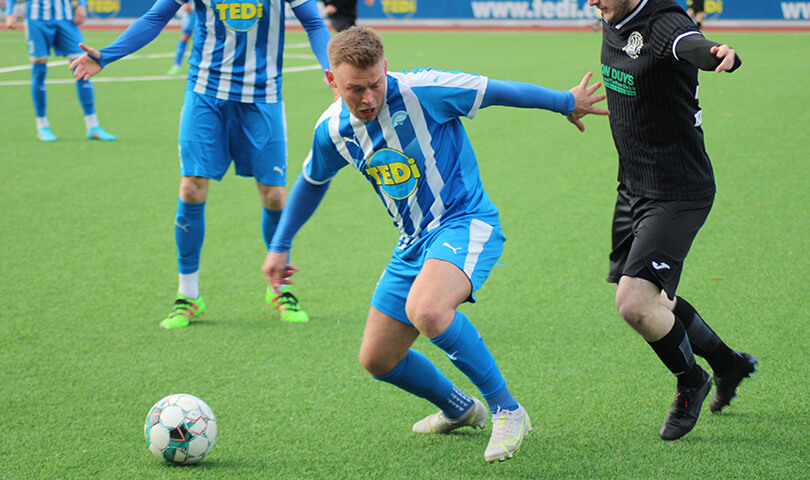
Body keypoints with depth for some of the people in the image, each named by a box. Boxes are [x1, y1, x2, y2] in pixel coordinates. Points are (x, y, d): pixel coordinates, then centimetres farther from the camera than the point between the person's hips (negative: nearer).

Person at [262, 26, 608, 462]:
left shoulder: (419, 92, -18)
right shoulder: (333, 131, -1)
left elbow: (497, 91, -7)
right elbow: (311, 182, 20)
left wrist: (566, 103, 4)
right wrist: (280, 247, 25)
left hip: (464, 222, -7)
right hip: (413, 243, 7)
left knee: (425, 310, -36)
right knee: (377, 360, 9)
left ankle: (508, 412, -20)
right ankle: (459, 409, 37)